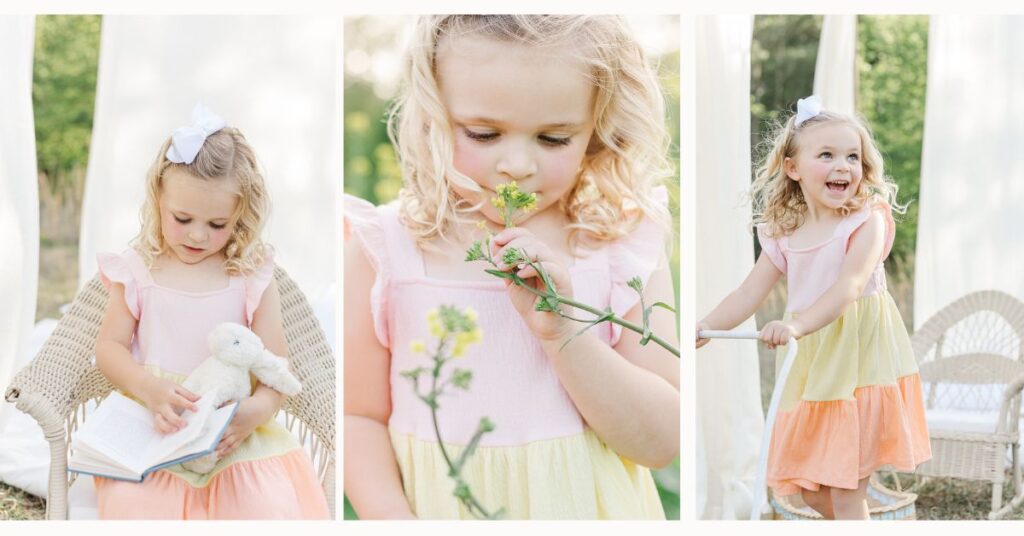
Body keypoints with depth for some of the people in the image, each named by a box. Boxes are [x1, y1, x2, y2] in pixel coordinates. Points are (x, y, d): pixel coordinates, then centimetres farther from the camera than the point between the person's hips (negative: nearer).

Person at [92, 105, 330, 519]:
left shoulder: (253, 276, 1)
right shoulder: (138, 270, 3)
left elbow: (275, 363, -2)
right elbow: (109, 346, 3)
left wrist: (258, 408, -25)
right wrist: (149, 389, -18)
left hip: (235, 433, 0)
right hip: (153, 427, 0)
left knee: (272, 508, -23)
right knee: (128, 505, -27)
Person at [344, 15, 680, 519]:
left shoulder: (624, 243, -11)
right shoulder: (383, 247, -11)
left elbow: (661, 441, -12)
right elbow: (359, 415, -6)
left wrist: (563, 333, -24)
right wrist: (391, 516, -22)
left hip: (585, 504, 0)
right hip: (435, 507, 0)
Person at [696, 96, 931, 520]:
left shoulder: (868, 221, -10)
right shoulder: (784, 235, 6)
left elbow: (849, 287, -25)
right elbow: (749, 294, 6)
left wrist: (798, 324, -40)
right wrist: (706, 327, -10)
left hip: (858, 362, -6)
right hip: (810, 368, 6)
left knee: (846, 492, -4)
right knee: (811, 489, 15)